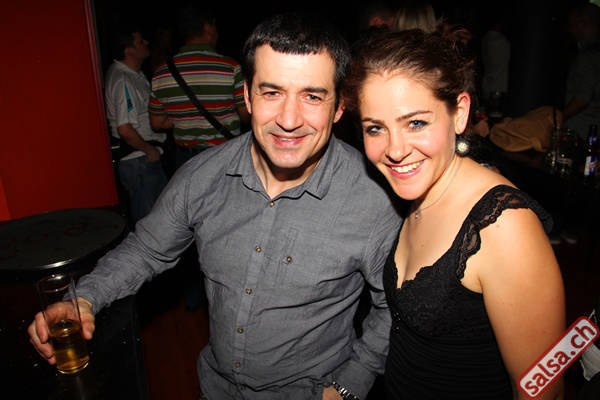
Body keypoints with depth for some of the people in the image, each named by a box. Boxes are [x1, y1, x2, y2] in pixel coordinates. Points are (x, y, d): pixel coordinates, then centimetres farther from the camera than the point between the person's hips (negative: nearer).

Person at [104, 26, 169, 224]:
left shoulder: (133, 73, 12)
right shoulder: (122, 80, -20)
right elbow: (125, 129, -25)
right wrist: (150, 150, -13)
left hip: (144, 157, 10)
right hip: (138, 160, -10)